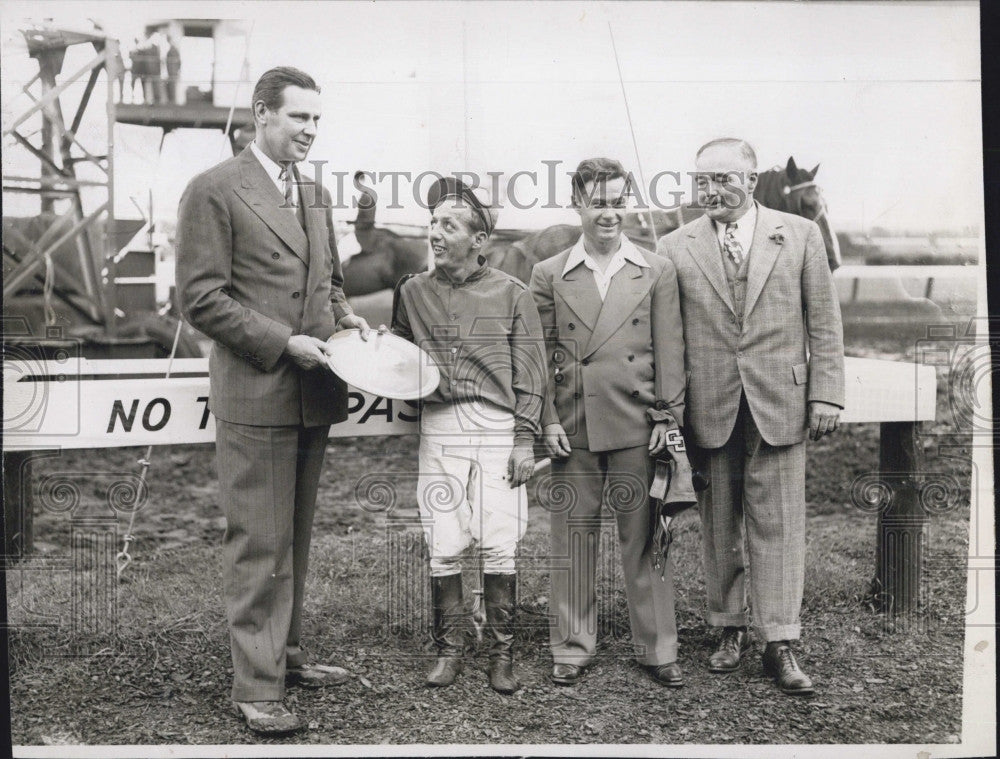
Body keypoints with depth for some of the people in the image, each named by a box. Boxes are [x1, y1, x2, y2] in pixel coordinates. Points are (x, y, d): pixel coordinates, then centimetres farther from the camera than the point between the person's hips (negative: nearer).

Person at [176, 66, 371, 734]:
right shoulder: (215, 191, -7)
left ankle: (287, 655, 29)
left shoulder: (316, 196, 17)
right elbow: (202, 298, -11)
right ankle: (257, 685, 5)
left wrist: (345, 317, 6)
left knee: (296, 537, 16)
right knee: (258, 542, -3)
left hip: (314, 393, 8)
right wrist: (283, 342, -17)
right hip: (255, 395, -7)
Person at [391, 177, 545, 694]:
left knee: (498, 545, -1)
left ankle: (501, 654, 12)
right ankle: (448, 650, 16)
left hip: (498, 429, -2)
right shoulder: (413, 292, 10)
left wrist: (525, 440, -1)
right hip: (439, 428, 2)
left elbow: (529, 375, 4)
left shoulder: (511, 294, 3)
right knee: (443, 547, 2)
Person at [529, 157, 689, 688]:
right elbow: (541, 355, 6)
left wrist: (668, 417, -2)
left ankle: (657, 649, 16)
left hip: (637, 426, 0)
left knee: (644, 539, 5)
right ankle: (572, 648, 19)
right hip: (572, 427, 1)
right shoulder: (549, 275, 7)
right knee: (573, 539, 7)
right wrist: (549, 420, -2)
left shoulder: (657, 272, 7)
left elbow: (670, 352, 5)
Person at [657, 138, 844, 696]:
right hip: (708, 409, 1)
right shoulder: (675, 248, 4)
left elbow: (824, 320, 4)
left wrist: (826, 393, -2)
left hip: (779, 404, -1)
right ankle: (731, 629, 25)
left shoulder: (800, 235, 4)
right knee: (719, 528, 10)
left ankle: (780, 644, 8)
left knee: (778, 525, 1)